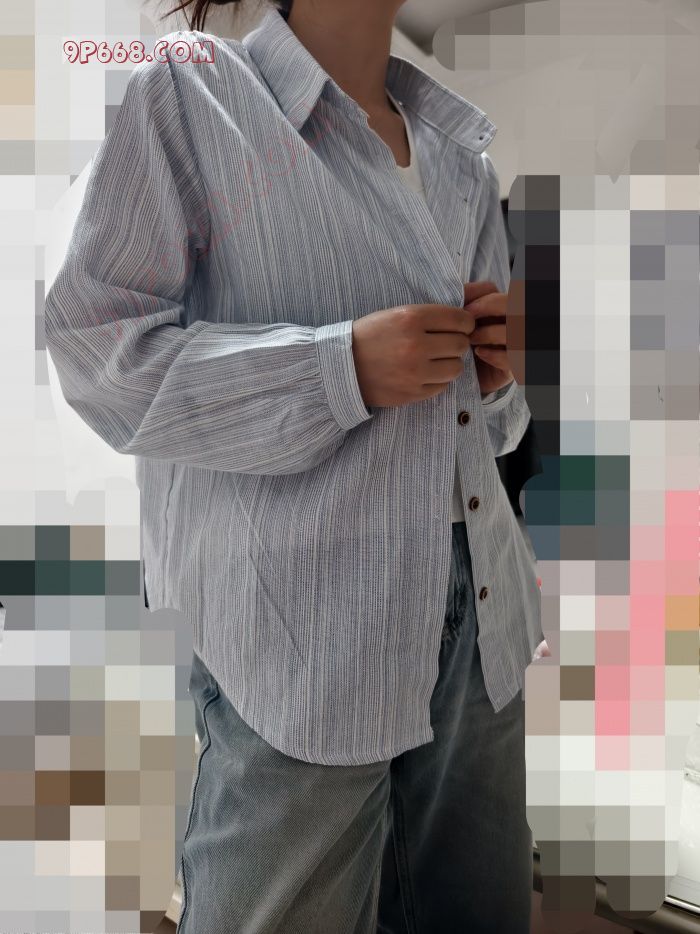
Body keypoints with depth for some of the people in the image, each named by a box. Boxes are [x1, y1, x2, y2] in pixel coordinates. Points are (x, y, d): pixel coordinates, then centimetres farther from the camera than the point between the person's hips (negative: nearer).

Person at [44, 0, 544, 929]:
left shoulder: (460, 142, 16)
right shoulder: (188, 91, -3)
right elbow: (97, 346, -10)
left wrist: (498, 367, 0)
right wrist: (344, 365, -18)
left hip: (479, 599, 7)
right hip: (302, 625, -6)